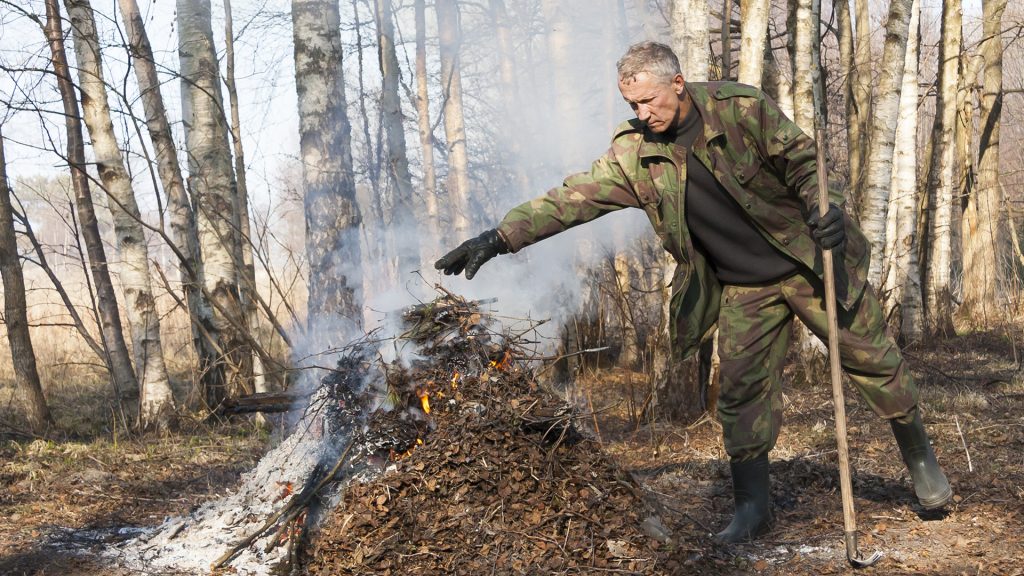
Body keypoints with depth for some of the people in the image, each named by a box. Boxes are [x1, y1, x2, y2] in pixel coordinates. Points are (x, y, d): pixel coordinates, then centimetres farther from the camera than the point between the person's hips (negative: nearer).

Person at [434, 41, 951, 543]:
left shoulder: (743, 108, -17)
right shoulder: (633, 153, -9)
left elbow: (802, 161, -8)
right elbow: (574, 198, -10)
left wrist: (824, 209, -28)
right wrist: (499, 238, -17)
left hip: (807, 261, -2)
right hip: (744, 289, 2)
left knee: (873, 360, 7)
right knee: (743, 392, -1)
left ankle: (920, 460, 29)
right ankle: (751, 506, 12)